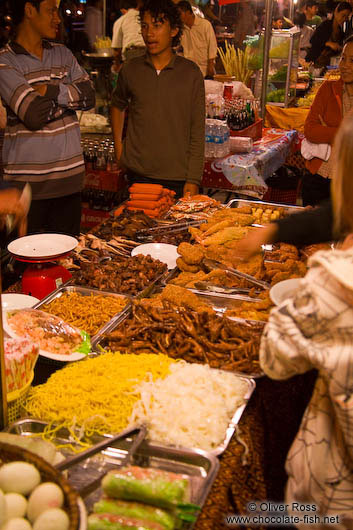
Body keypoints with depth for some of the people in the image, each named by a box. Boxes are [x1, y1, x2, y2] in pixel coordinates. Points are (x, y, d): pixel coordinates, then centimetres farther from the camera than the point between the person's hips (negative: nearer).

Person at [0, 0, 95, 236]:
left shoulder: (63, 54, 14)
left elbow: (89, 96, 1)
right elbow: (34, 115, -17)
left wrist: (49, 90, -12)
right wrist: (69, 96, -3)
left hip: (69, 173, 5)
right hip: (27, 179, -5)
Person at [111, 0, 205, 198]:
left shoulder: (191, 72, -2)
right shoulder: (131, 70, 3)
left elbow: (197, 131, -2)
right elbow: (118, 104, 23)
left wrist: (193, 180, -8)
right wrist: (118, 145, 12)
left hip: (177, 178, -2)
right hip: (138, 174, 2)